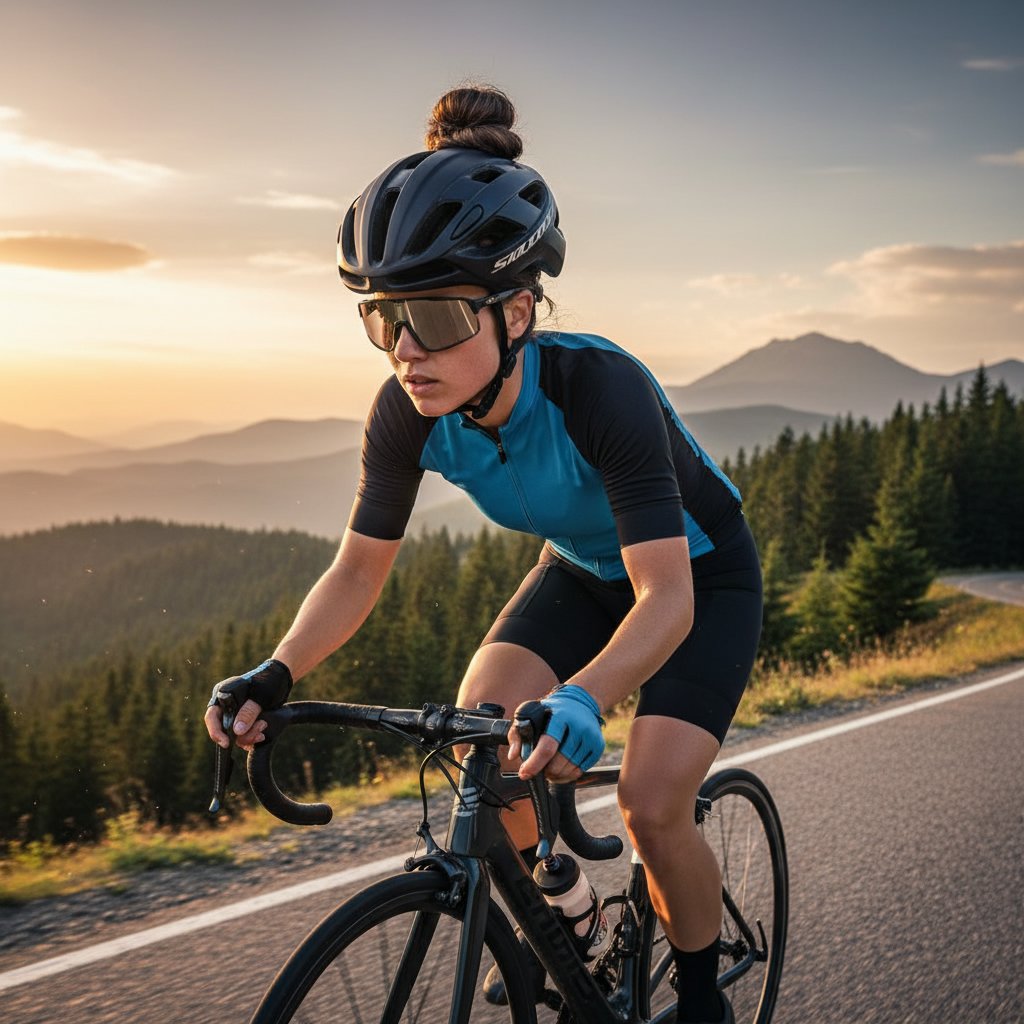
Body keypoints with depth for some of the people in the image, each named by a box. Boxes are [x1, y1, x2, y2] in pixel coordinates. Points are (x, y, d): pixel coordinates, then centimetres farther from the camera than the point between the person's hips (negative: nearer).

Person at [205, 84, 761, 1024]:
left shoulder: (600, 386, -38)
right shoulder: (410, 412, -23)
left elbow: (665, 598, -41)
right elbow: (360, 568, -14)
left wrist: (581, 700, -59)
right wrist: (276, 674, -31)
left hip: (700, 580, -4)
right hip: (583, 572, 5)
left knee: (652, 805, -17)